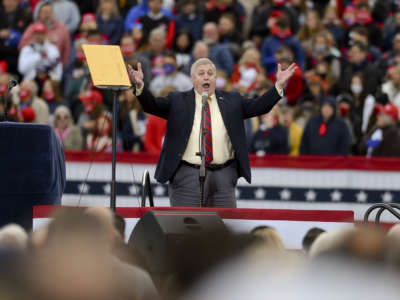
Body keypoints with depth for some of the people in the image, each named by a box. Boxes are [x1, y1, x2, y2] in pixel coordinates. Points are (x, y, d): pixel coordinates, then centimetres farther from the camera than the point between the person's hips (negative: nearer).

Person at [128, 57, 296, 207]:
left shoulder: (231, 101, 12)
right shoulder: (178, 101, 7)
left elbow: (259, 106, 6)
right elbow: (152, 106, -2)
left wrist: (279, 85, -6)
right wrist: (140, 86, -21)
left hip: (224, 177, 2)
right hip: (187, 176, -2)